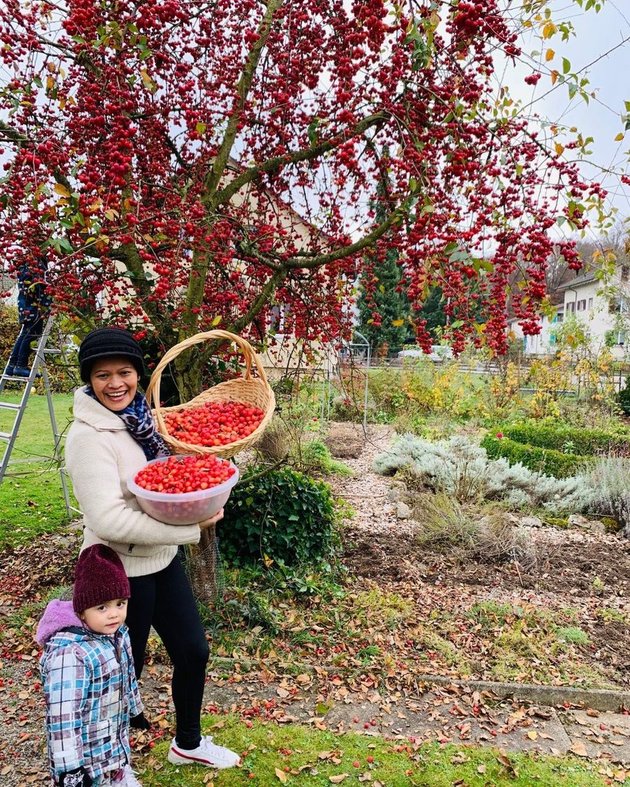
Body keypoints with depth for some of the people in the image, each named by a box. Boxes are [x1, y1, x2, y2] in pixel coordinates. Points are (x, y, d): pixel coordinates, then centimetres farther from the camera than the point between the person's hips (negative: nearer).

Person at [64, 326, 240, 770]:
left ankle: (188, 743, 44)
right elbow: (108, 521, -31)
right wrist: (191, 528, -27)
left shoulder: (143, 415, -1)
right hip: (122, 572, -7)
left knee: (193, 651, 19)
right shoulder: (89, 436, -24)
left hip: (163, 559, 7)